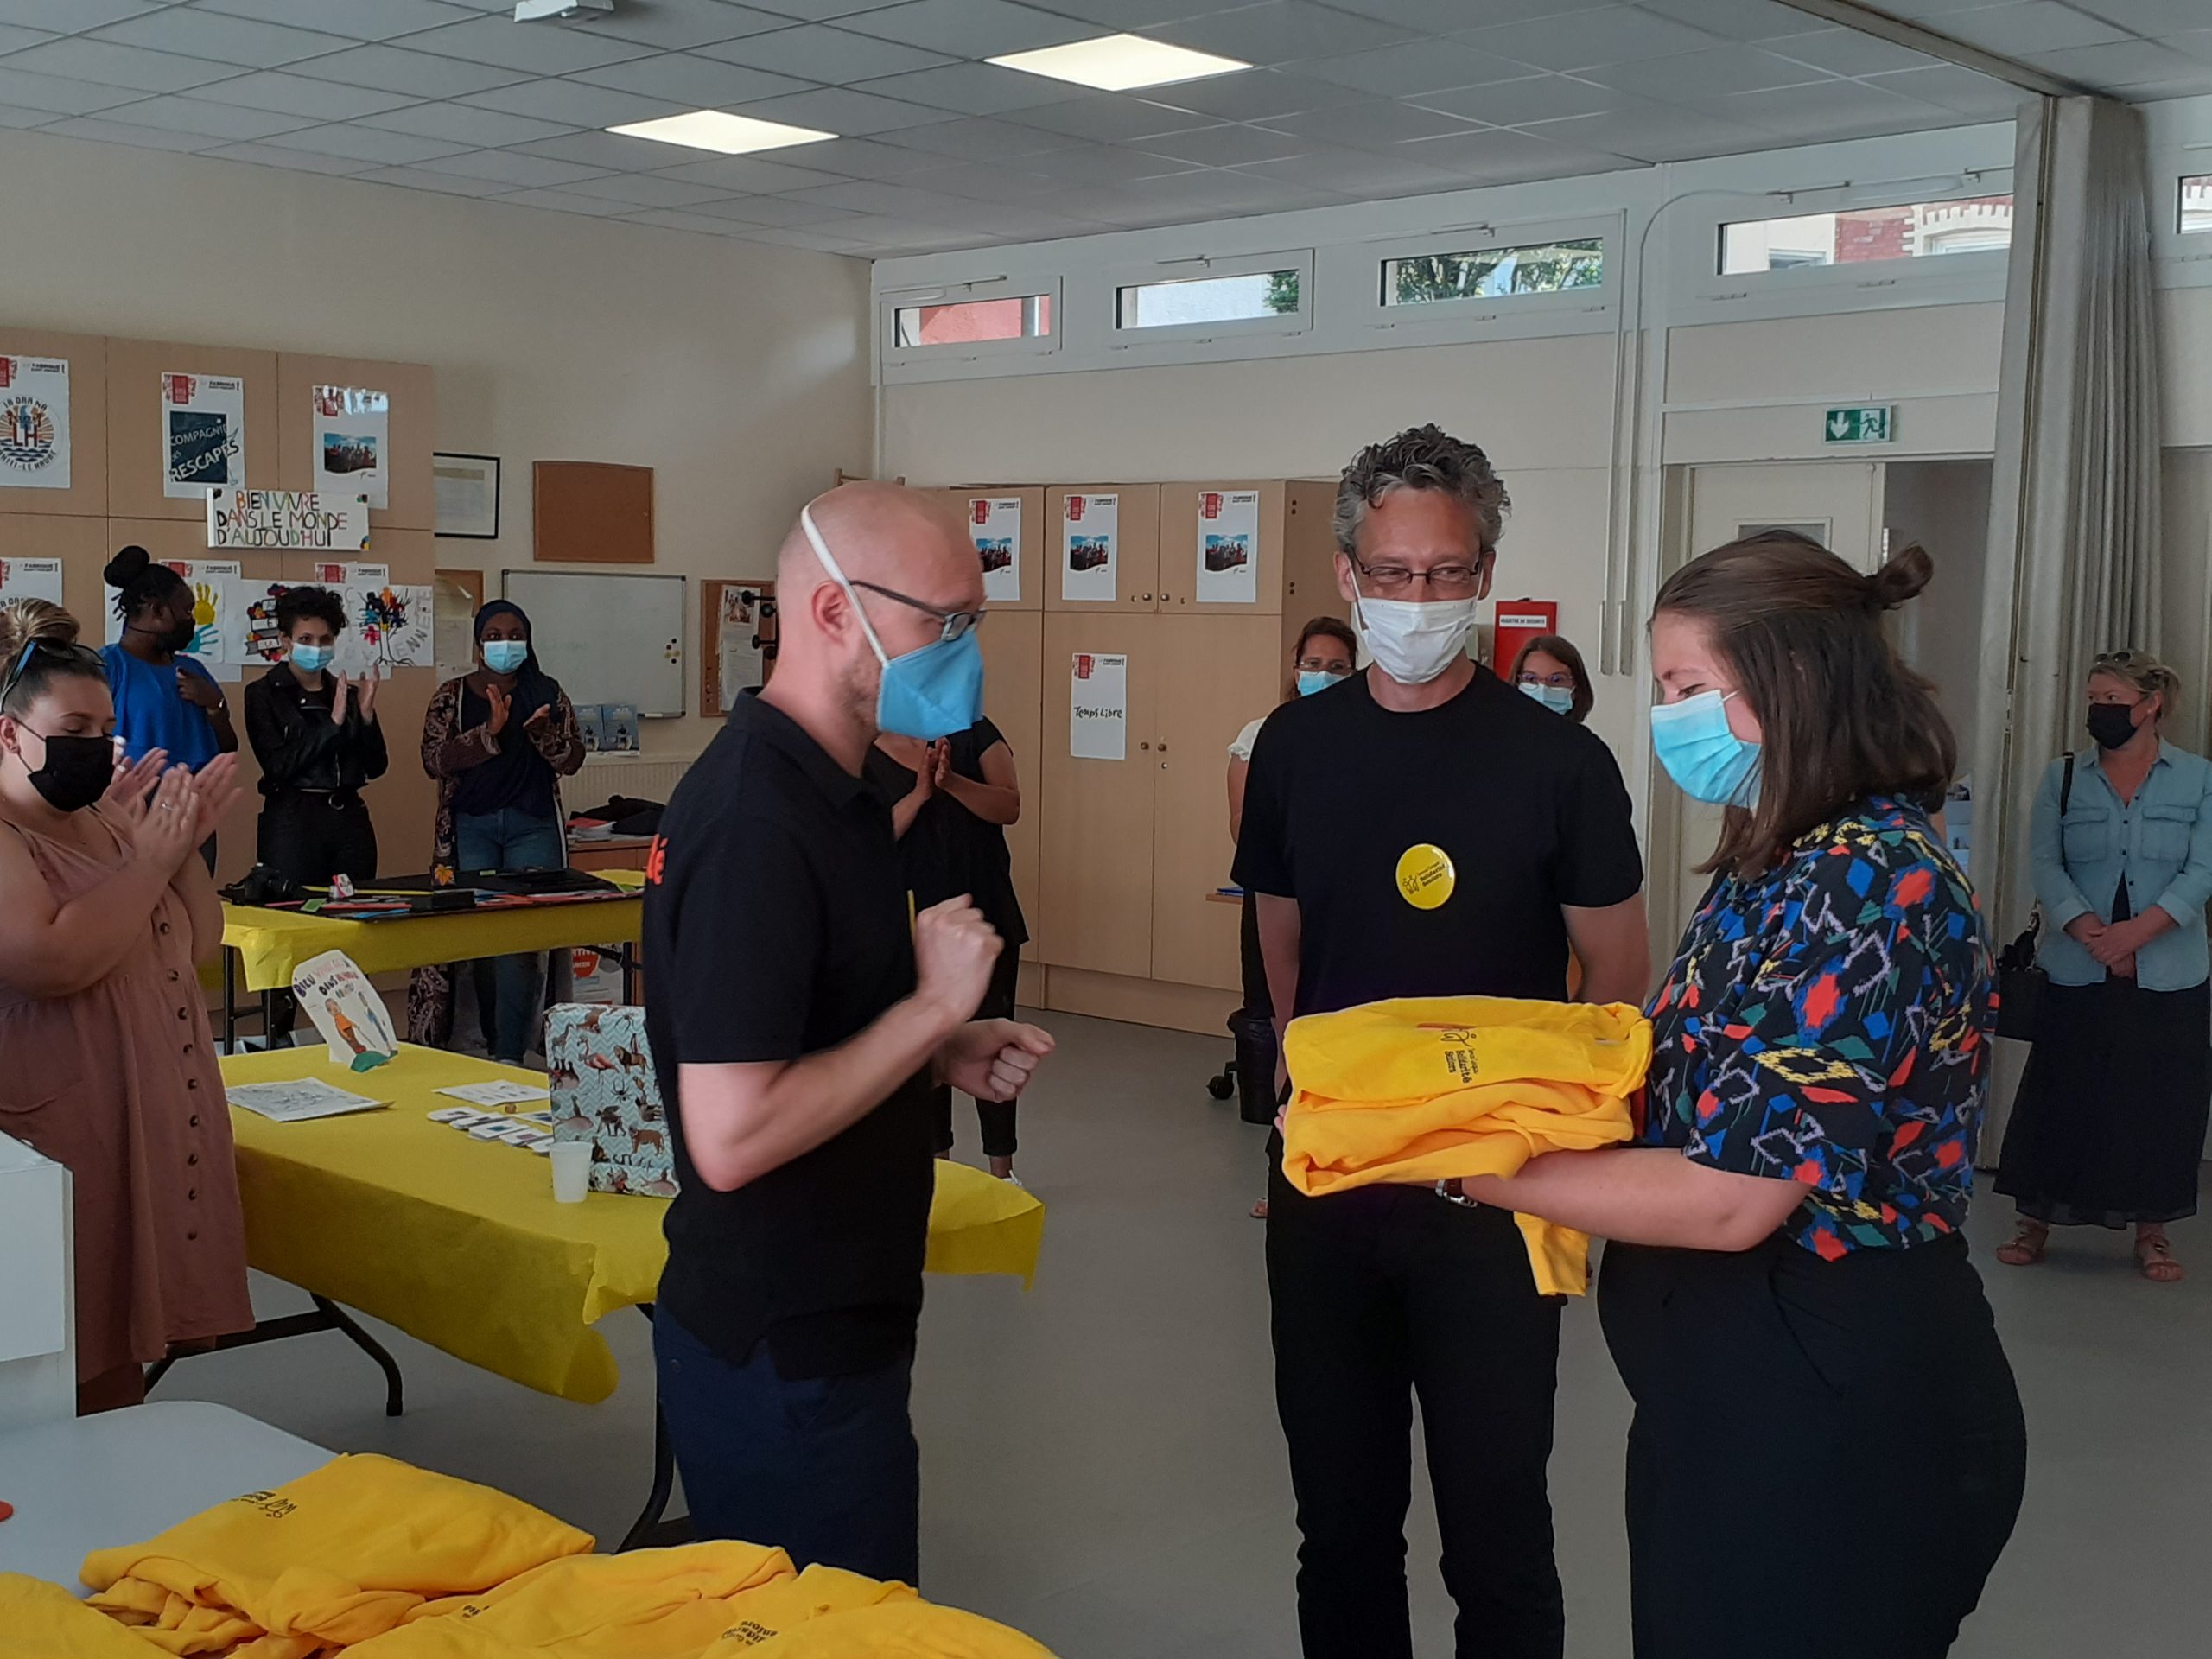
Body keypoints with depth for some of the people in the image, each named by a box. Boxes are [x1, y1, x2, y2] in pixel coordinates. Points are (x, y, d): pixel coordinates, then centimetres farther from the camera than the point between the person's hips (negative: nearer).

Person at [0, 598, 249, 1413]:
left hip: (152, 1126, 8)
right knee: (68, 1382, -3)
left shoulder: (103, 822, 13)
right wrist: (147, 862, -18)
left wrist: (184, 844, 0)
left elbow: (197, 947, 15)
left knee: (125, 1350, 14)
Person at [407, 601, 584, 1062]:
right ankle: (497, 1042, 14)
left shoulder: (547, 692, 9)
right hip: (471, 826, 0)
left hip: (533, 825, 0)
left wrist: (543, 731, -15)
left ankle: (509, 1053, -6)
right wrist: (489, 732, -17)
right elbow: (434, 760, -5)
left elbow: (571, 760, 5)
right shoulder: (453, 695, 7)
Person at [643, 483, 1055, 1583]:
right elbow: (731, 1136, -29)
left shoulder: (817, 785, 7)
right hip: (784, 1363, -10)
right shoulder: (758, 823, -25)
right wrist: (934, 1005, -21)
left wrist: (945, 1052, 4)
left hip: (819, 1326, 10)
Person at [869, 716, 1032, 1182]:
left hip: (985, 915, -1)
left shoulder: (975, 733, -2)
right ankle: (937, 1161, 26)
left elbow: (1009, 807, -12)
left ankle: (1002, 1170, 13)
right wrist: (919, 793, -23)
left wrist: (951, 781, -27)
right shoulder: (869, 756, -1)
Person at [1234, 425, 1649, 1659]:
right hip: (1324, 1177, 4)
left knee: (1495, 1516, 5)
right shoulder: (1297, 746, 2)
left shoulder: (1558, 760, -9)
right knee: (1340, 1508, 15)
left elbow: (1619, 978, -3)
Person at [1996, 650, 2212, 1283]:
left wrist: (2136, 931, -19)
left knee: (2160, 1102, 5)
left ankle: (2150, 1231, 18)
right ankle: (2036, 1222, 14)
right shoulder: (2063, 777, 6)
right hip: (2076, 972, 1)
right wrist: (2086, 930, -18)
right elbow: (2045, 865, -2)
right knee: (2058, 1097, 3)